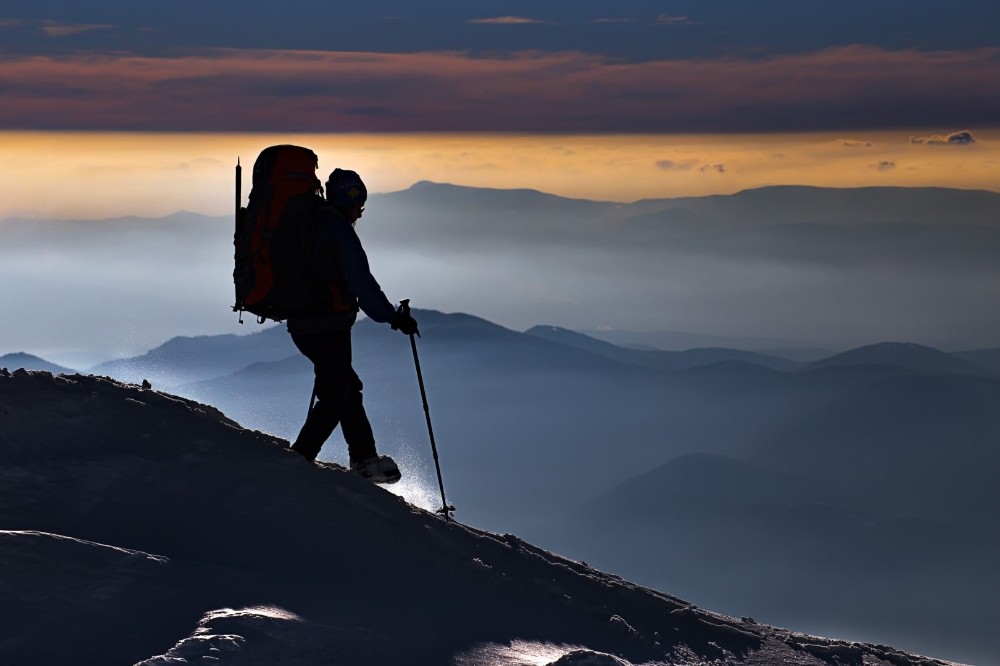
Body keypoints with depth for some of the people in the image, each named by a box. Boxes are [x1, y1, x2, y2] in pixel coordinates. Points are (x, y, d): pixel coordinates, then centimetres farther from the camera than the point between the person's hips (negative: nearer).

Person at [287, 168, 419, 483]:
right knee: (335, 398, -3)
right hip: (328, 327, -10)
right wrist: (393, 316, -13)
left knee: (347, 388, 18)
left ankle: (365, 460, 22)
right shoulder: (339, 231, -15)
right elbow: (362, 283, -19)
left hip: (301, 324, 10)